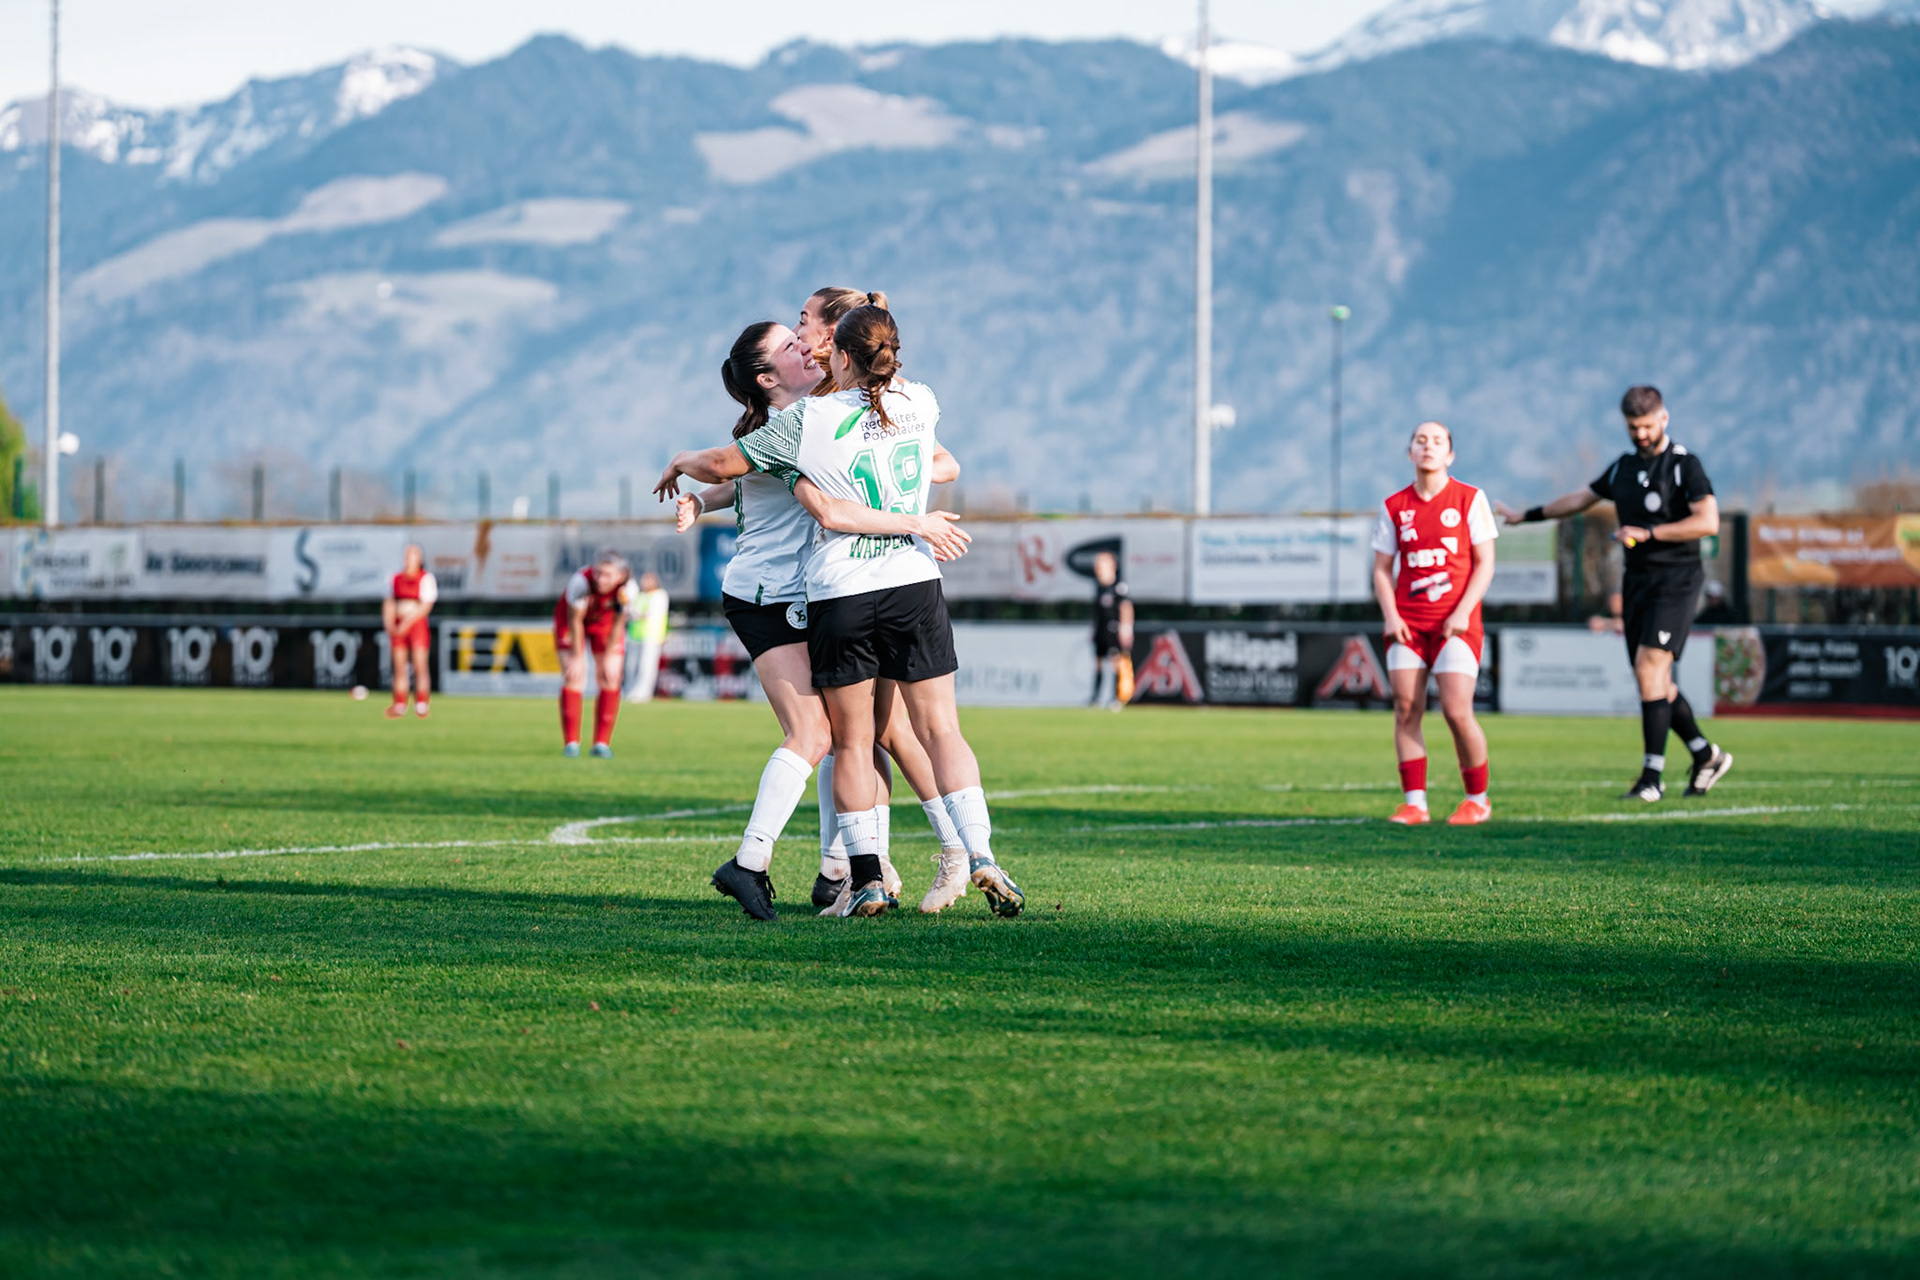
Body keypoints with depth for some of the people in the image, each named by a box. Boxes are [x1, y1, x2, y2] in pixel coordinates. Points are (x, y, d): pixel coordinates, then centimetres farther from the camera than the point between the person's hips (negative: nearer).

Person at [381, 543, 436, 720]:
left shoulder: (426, 578, -2)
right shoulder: (396, 579, 12)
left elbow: (426, 606, -9)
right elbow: (389, 604, 14)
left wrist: (408, 622, -15)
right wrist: (389, 624, -2)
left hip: (417, 625, -4)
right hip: (398, 628, 4)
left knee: (420, 666, -8)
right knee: (399, 668, 2)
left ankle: (421, 705, -8)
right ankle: (399, 705, 4)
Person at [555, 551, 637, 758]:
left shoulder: (627, 591, -31)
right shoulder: (580, 582, -38)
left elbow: (618, 625, -16)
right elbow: (575, 621, -25)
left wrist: (608, 659, -10)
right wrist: (577, 658, -18)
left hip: (605, 623, 2)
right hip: (573, 619, -2)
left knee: (610, 679, -8)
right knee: (573, 677, -14)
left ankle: (602, 743, -1)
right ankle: (571, 742, -9)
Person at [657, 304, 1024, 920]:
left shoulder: (811, 419, -8)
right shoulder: (921, 403, 4)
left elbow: (722, 464, -2)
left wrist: (680, 464, 18)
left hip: (839, 596, -2)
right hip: (915, 585, 2)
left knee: (852, 742, 7)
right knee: (941, 731, 4)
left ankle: (865, 877, 3)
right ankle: (980, 857, -7)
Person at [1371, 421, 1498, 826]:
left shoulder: (1470, 499, 1)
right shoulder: (1394, 507, 9)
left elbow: (1485, 563, -1)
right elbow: (1382, 568, 11)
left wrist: (1462, 612, -12)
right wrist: (1390, 615, -4)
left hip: (1456, 622, -3)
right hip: (1407, 622, 3)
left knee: (1457, 712, -11)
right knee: (1406, 709, -5)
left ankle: (1477, 800, 5)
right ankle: (1414, 802, 0)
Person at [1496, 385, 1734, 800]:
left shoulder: (1685, 465, -8)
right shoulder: (1623, 467, 14)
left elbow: (1708, 521, -19)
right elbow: (1580, 499, 28)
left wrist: (1648, 532, -21)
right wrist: (1527, 516, 35)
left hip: (1675, 581, -7)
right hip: (1636, 581, 7)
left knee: (1649, 668, -17)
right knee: (1655, 682, 5)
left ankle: (1652, 776, -15)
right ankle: (1707, 757, 20)